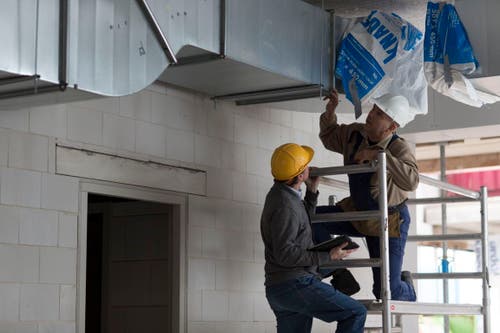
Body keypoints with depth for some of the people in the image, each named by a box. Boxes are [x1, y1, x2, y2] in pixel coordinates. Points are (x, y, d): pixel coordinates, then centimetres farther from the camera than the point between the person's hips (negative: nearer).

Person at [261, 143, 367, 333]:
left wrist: (312, 191, 24)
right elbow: (284, 253, -22)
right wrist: (328, 257, -18)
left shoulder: (280, 194, 15)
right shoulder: (285, 205, -17)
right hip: (295, 285, -10)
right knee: (355, 312, -7)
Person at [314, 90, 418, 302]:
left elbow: (410, 181, -44)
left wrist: (379, 155, -44)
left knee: (386, 291, -6)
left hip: (388, 222, -6)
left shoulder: (399, 148, -25)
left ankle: (406, 287, 34)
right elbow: (329, 138, 14)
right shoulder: (355, 133, -8)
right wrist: (329, 113, -5)